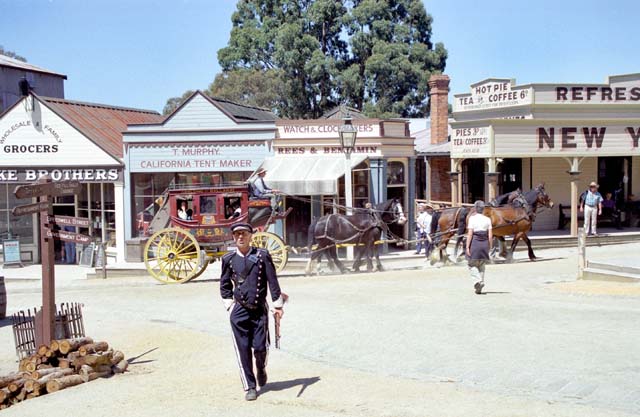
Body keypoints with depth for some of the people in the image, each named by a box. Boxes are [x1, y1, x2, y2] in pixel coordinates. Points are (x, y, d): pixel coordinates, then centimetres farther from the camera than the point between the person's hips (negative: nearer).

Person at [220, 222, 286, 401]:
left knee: (260, 347, 0)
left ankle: (261, 370, 34)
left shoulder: (262, 255, -1)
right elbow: (224, 285, 14)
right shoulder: (229, 259, 3)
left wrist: (278, 304, -1)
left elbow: (272, 281, 1)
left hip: (260, 309, -1)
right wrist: (229, 304, 7)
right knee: (243, 350, -1)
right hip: (239, 311, 1)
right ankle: (250, 387, 10)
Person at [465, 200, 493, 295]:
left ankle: (477, 280, -14)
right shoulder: (487, 219, 4)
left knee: (472, 265, 10)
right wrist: (489, 247, 12)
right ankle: (479, 288, 15)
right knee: (481, 266, 15)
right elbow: (490, 235, 2)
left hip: (474, 242, -4)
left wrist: (467, 247, -9)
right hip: (485, 244, 4)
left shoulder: (472, 218, -6)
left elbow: (470, 234, -11)